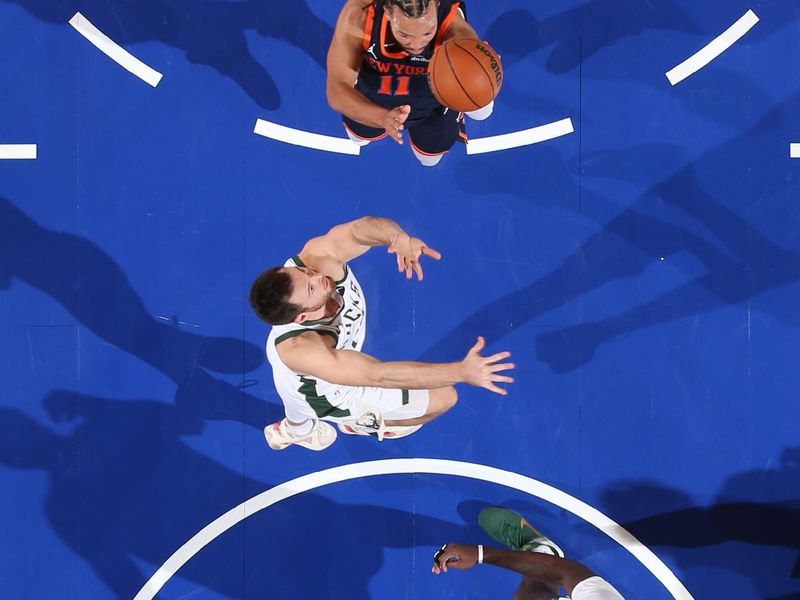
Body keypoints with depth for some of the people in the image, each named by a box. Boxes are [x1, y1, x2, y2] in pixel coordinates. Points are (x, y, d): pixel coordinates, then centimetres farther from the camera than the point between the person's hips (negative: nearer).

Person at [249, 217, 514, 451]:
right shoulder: (299, 349, -51)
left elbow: (362, 229, -46)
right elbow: (377, 375, -53)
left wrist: (399, 238, -69)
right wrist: (462, 371, -58)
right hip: (328, 395, -6)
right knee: (443, 397, 6)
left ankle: (293, 429, 80)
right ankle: (362, 425, 36)